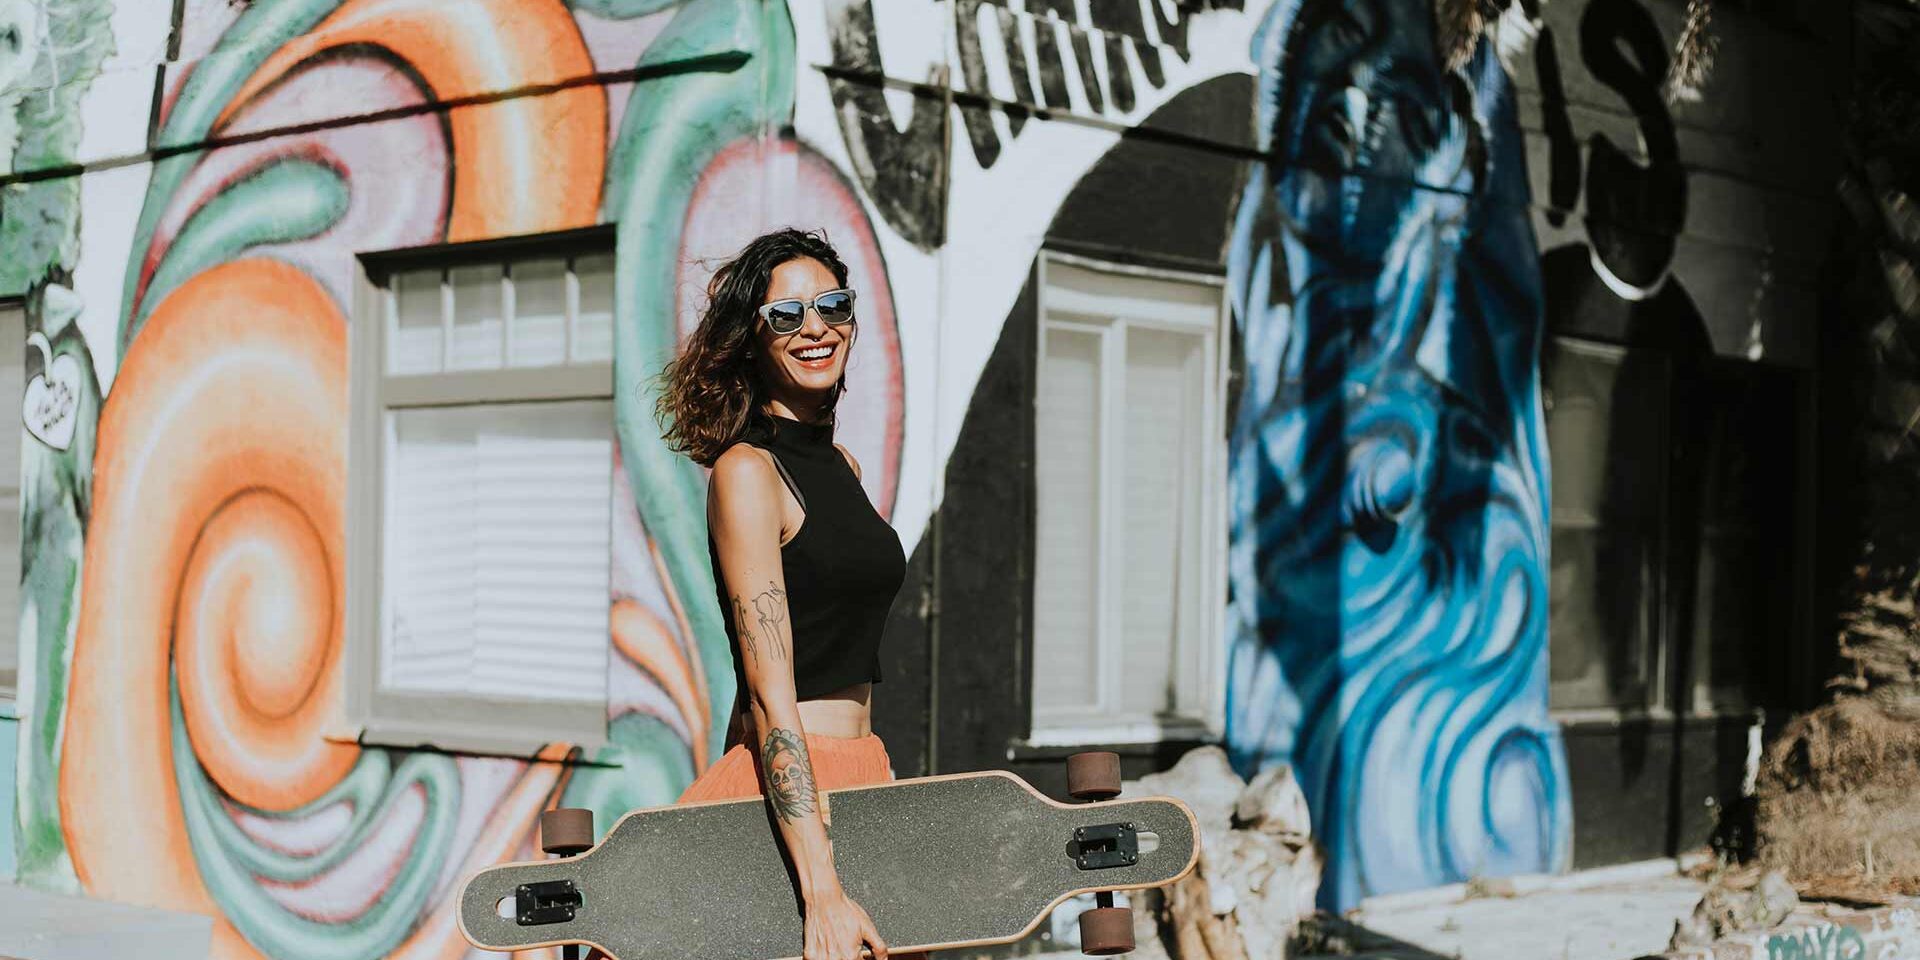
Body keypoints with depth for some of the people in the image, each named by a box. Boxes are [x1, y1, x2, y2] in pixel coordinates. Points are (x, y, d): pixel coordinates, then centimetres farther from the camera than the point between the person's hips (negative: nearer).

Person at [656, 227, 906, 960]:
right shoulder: (745, 471, -11)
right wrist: (822, 893, -23)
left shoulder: (841, 463, 14)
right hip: (780, 790, -8)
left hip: (861, 781, 8)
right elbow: (770, 695, -18)